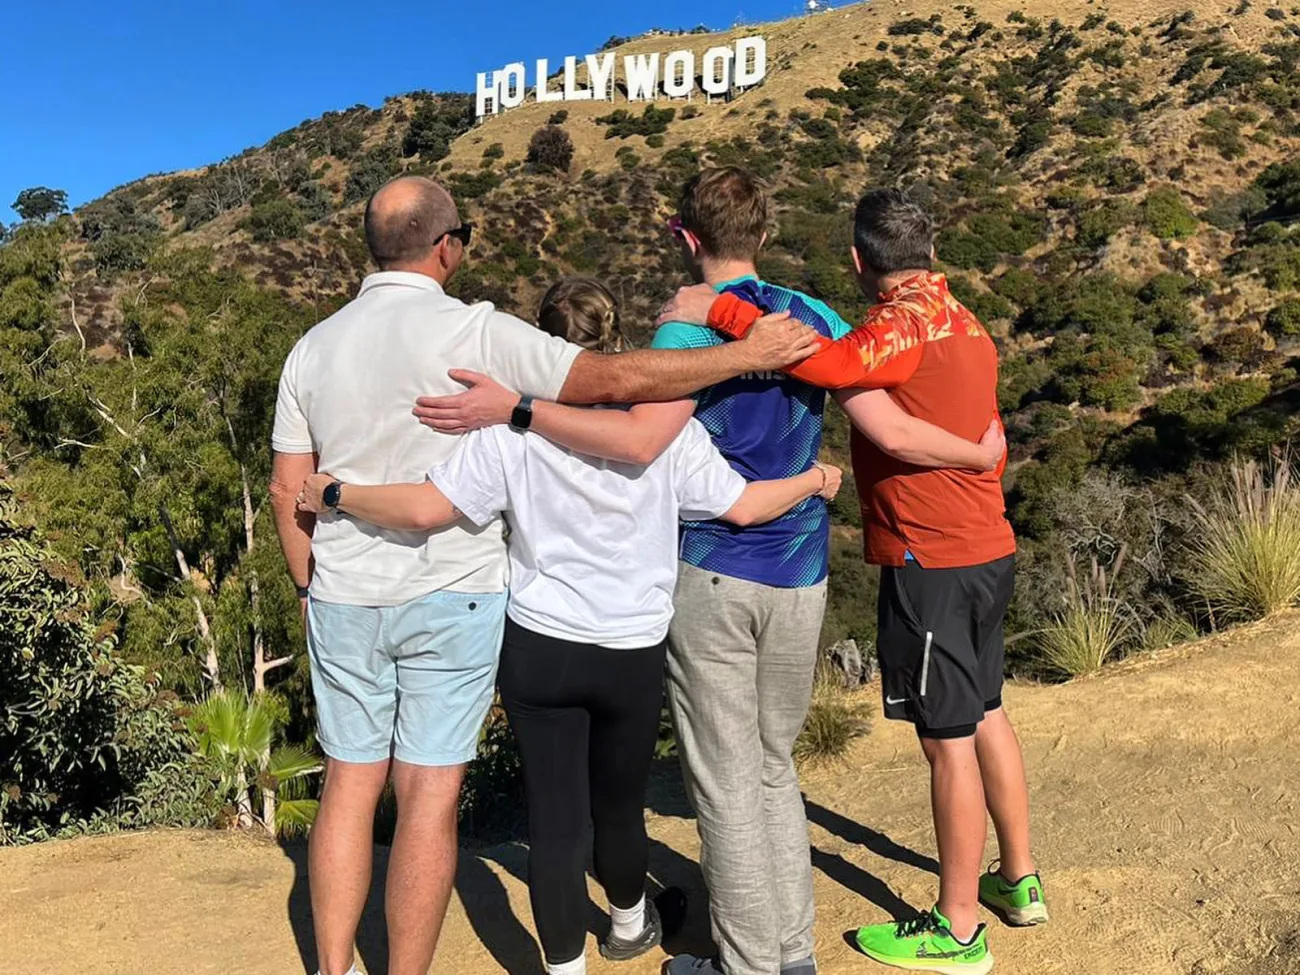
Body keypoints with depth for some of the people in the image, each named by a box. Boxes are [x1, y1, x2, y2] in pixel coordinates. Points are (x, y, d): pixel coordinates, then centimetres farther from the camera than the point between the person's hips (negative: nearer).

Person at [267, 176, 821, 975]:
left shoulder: (314, 347, 5)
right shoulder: (474, 332, -12)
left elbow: (288, 490, 7)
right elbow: (617, 379, -17)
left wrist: (312, 587, 19)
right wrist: (749, 354, -10)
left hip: (345, 598, 5)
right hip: (450, 596, -5)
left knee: (350, 784, 15)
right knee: (429, 797, 5)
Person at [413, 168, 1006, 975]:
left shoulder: (693, 323, -10)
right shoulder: (816, 319, 5)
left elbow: (640, 439, -25)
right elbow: (895, 433, -1)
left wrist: (513, 408, -24)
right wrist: (981, 454, 16)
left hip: (713, 577, -5)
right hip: (800, 580, 5)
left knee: (727, 782, 8)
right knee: (774, 768, 20)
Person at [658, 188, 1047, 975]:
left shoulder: (907, 322, -16)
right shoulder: (965, 324, 11)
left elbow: (830, 362, -36)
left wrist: (722, 311, -28)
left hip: (932, 565, -9)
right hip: (987, 553, 9)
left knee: (949, 740, 1)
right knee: (984, 715, 20)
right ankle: (1019, 881, 37)